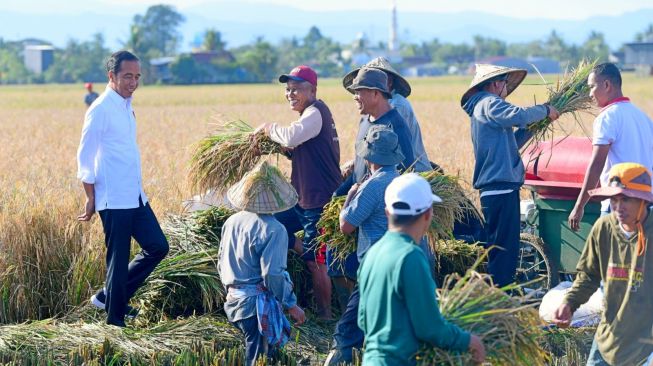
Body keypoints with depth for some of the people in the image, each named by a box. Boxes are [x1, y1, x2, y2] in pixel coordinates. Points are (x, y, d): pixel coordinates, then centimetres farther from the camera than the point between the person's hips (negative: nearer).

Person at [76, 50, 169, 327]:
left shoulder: (126, 106, 12)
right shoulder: (101, 110, -14)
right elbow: (85, 158, -12)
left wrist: (137, 186, 16)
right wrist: (91, 198, -11)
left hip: (135, 196, 9)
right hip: (114, 200, -9)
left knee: (157, 246, 10)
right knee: (118, 259, -1)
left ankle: (109, 296, 19)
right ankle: (115, 319, 12)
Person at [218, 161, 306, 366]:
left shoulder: (231, 222, 6)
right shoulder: (273, 230, -18)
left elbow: (221, 264, 14)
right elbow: (273, 274, -20)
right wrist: (291, 305, -9)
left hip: (234, 300, 8)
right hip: (259, 305, -8)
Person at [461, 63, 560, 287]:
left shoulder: (480, 109, 23)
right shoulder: (490, 103, -8)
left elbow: (509, 144, 26)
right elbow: (518, 115, -26)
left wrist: (533, 126, 18)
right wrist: (545, 110, -10)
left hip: (497, 188, 11)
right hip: (501, 187, -11)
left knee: (506, 246, 14)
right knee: (504, 246, -11)